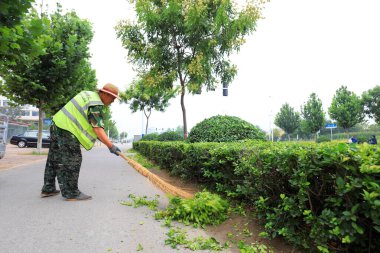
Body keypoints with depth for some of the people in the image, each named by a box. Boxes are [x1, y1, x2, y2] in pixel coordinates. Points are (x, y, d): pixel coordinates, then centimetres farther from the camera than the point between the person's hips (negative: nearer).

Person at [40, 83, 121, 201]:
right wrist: (110, 146, -26)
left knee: (54, 159, 16)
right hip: (67, 130, -10)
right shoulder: (96, 104, -17)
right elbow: (98, 129, -25)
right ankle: (71, 193, 3)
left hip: (57, 125, 10)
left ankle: (48, 189, 27)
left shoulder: (88, 93, 14)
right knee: (72, 161, -4)